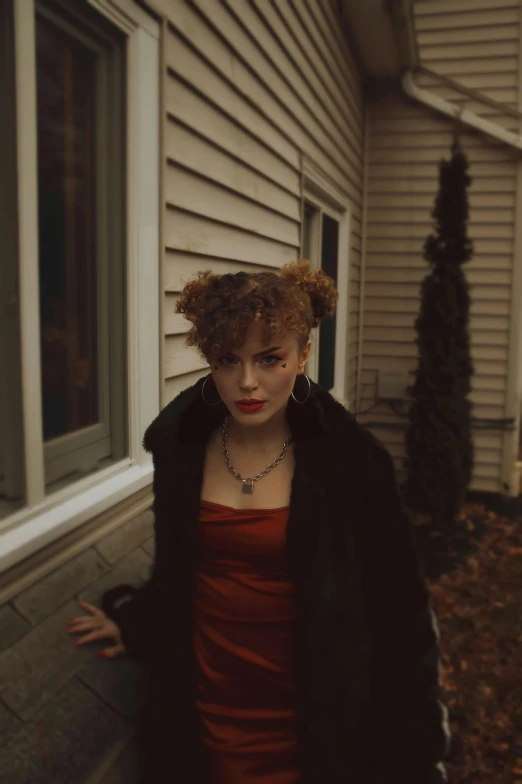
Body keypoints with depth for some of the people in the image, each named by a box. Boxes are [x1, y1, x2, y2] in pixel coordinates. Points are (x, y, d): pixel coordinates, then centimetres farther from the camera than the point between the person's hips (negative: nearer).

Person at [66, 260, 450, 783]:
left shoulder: (349, 460, -18)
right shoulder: (181, 445, -8)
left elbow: (398, 606, -11)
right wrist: (135, 619, 19)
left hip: (309, 716, -2)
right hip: (204, 710, 3)